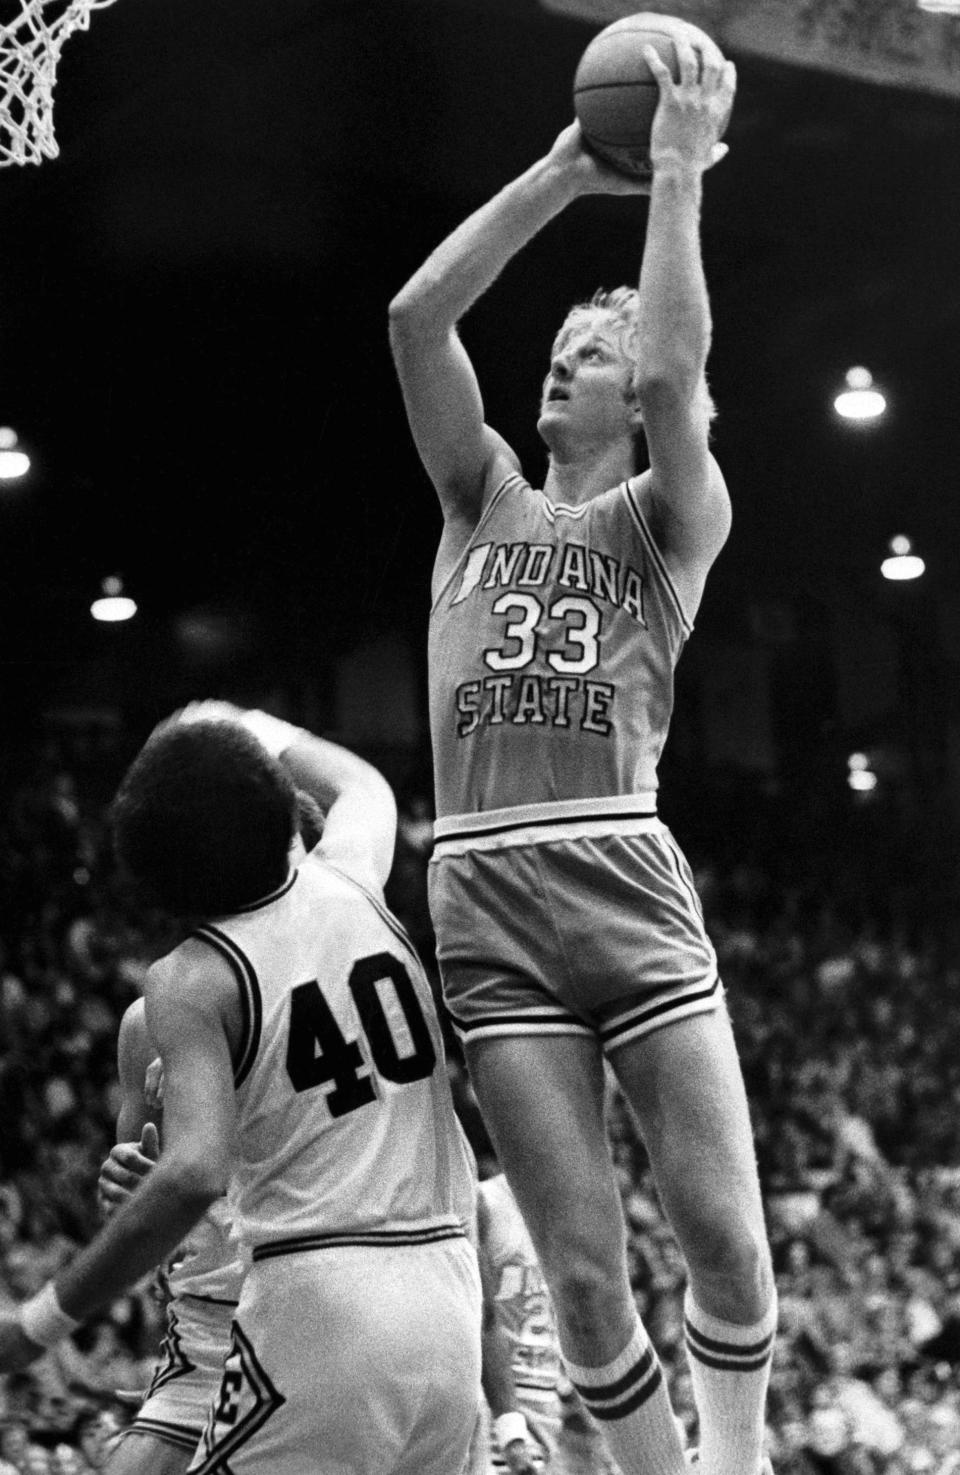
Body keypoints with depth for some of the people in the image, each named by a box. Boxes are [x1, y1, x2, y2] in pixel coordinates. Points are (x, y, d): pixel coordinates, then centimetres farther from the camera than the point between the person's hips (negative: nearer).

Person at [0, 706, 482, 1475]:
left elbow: (194, 1174, -20)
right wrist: (263, 733, 48)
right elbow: (365, 785, 32)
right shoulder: (350, 883, 7)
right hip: (452, 1301, 6)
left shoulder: (190, 982, -7)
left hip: (322, 1299, -6)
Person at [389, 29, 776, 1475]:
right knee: (582, 1267, -1)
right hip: (484, 890, 2)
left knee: (723, 1229, -7)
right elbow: (416, 315, 6)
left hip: (626, 877, -2)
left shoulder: (671, 517, 10)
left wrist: (676, 174, -5)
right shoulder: (484, 499, 19)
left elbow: (676, 375, -11)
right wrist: (564, 172, 5)